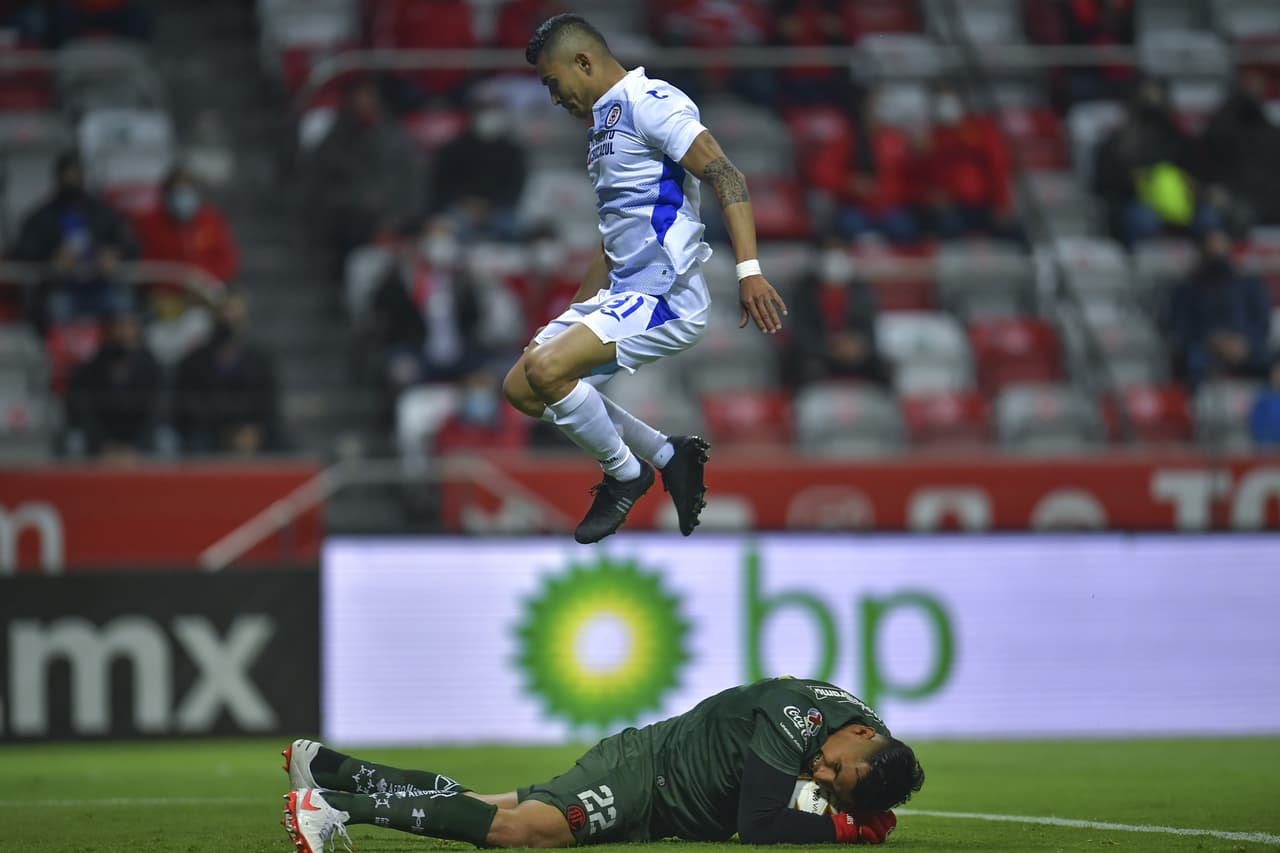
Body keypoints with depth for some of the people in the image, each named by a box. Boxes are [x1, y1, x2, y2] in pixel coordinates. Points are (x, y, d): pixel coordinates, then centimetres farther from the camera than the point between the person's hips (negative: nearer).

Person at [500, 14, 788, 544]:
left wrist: (748, 271, -32)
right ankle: (667, 455, 12)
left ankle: (625, 475, -2)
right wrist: (572, 319, 28)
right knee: (521, 389, 7)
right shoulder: (603, 126, 21)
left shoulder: (648, 101, -11)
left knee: (546, 369, -26)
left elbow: (723, 173, -22)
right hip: (619, 295, 11)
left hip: (667, 298, -11)